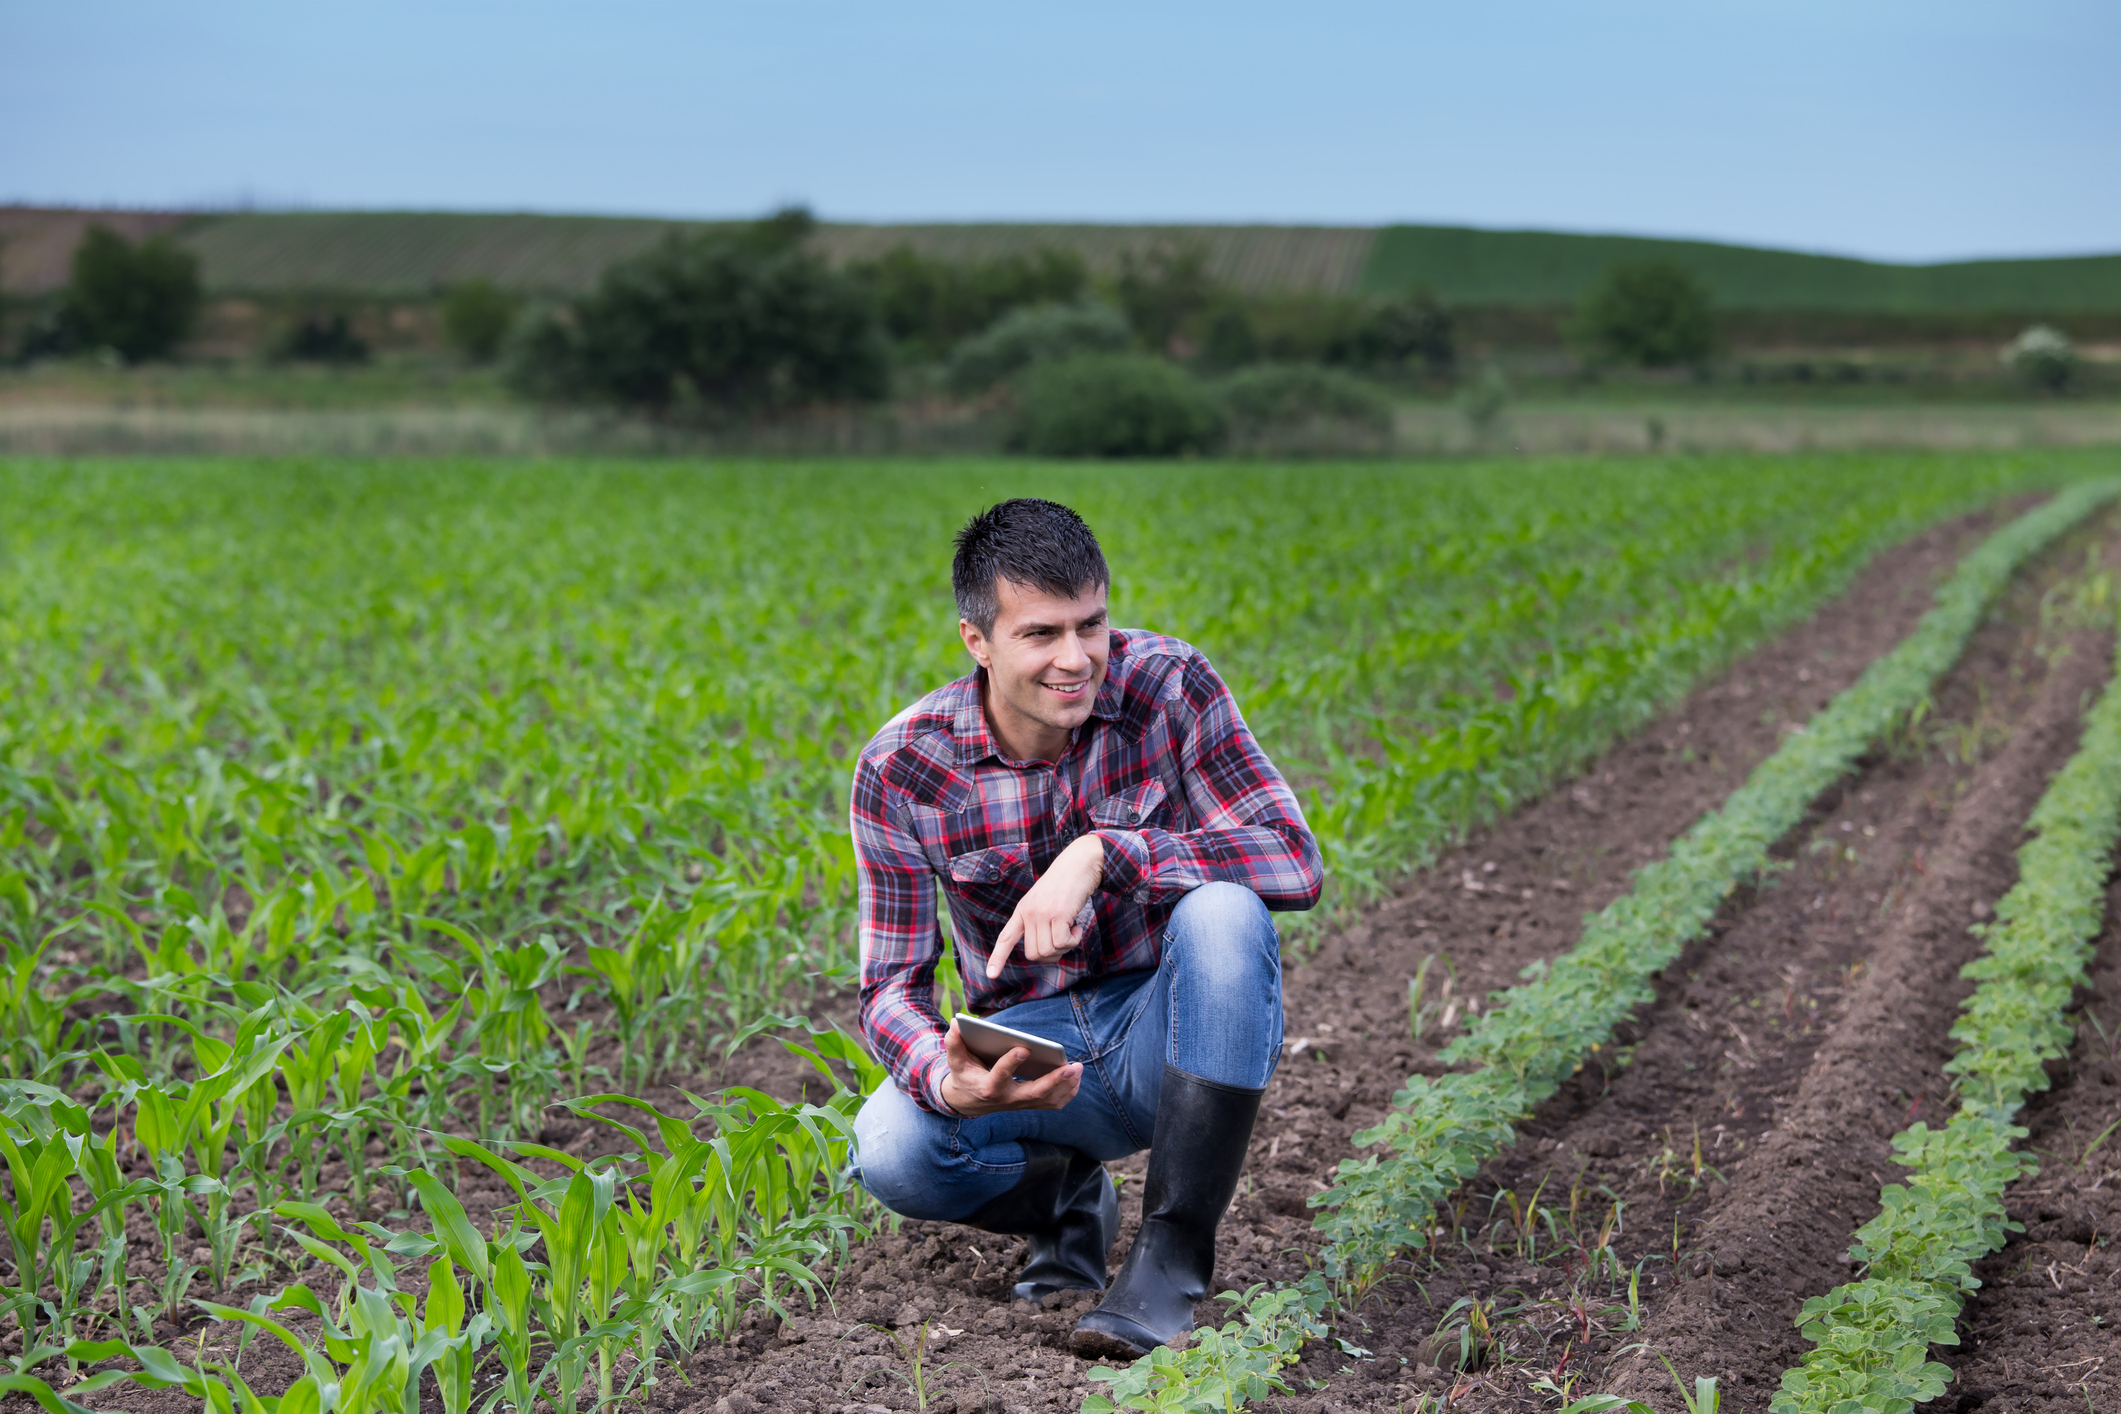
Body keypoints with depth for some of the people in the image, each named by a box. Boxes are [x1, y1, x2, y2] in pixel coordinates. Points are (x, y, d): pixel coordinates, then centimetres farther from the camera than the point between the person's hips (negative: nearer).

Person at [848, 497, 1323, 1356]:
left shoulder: (1165, 685, -15)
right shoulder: (901, 769, -12)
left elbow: (1297, 863, -23)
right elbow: (890, 987, -11)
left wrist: (1104, 852, -34)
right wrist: (946, 1080, -34)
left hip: (1174, 1029, 0)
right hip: (1033, 1045, 1)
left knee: (1223, 910, -34)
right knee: (890, 1149, -30)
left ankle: (1175, 1252, -25)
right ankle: (1064, 1193, 5)